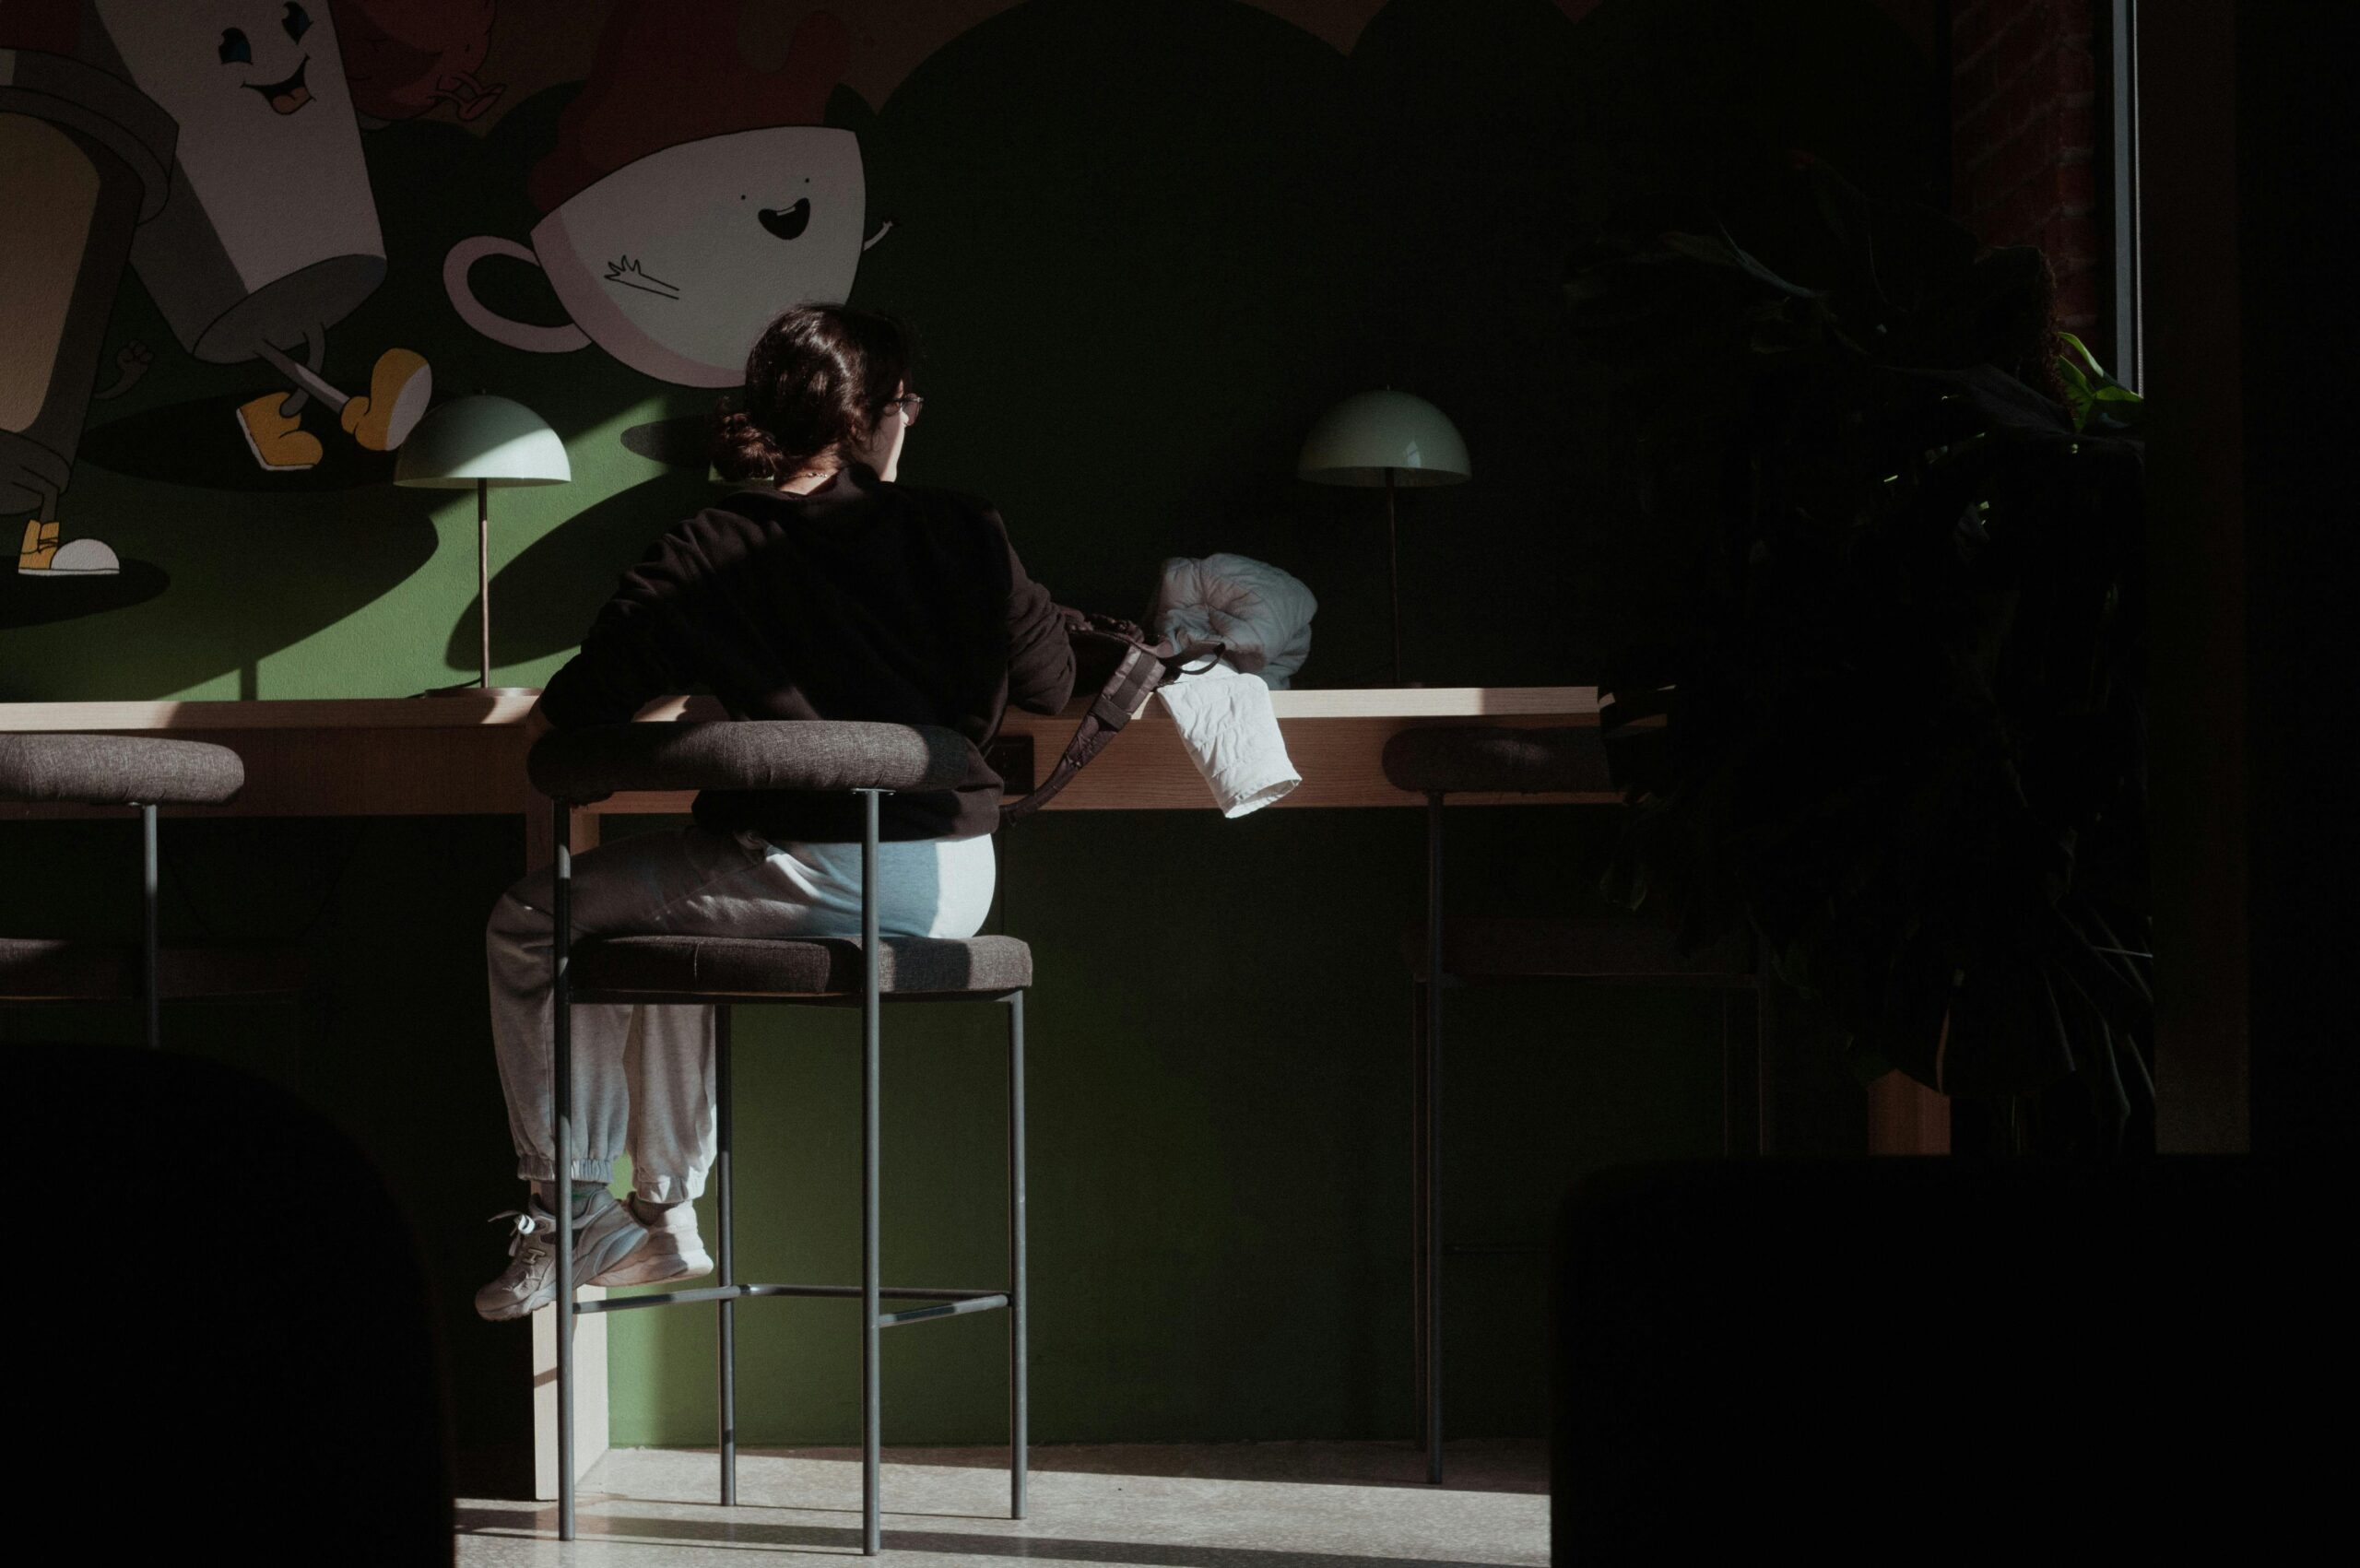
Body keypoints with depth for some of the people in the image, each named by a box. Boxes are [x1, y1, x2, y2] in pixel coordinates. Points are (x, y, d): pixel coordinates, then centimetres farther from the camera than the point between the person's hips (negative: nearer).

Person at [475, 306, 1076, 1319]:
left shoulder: (708, 558, -3)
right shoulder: (961, 532, 3)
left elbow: (571, 713, -2)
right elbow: (1049, 687, 14)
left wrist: (701, 680, 18)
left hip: (814, 884, -5)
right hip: (955, 886, 5)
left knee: (530, 923, 16)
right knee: (669, 923, 33)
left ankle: (568, 1218, 15)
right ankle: (663, 1216, 37)